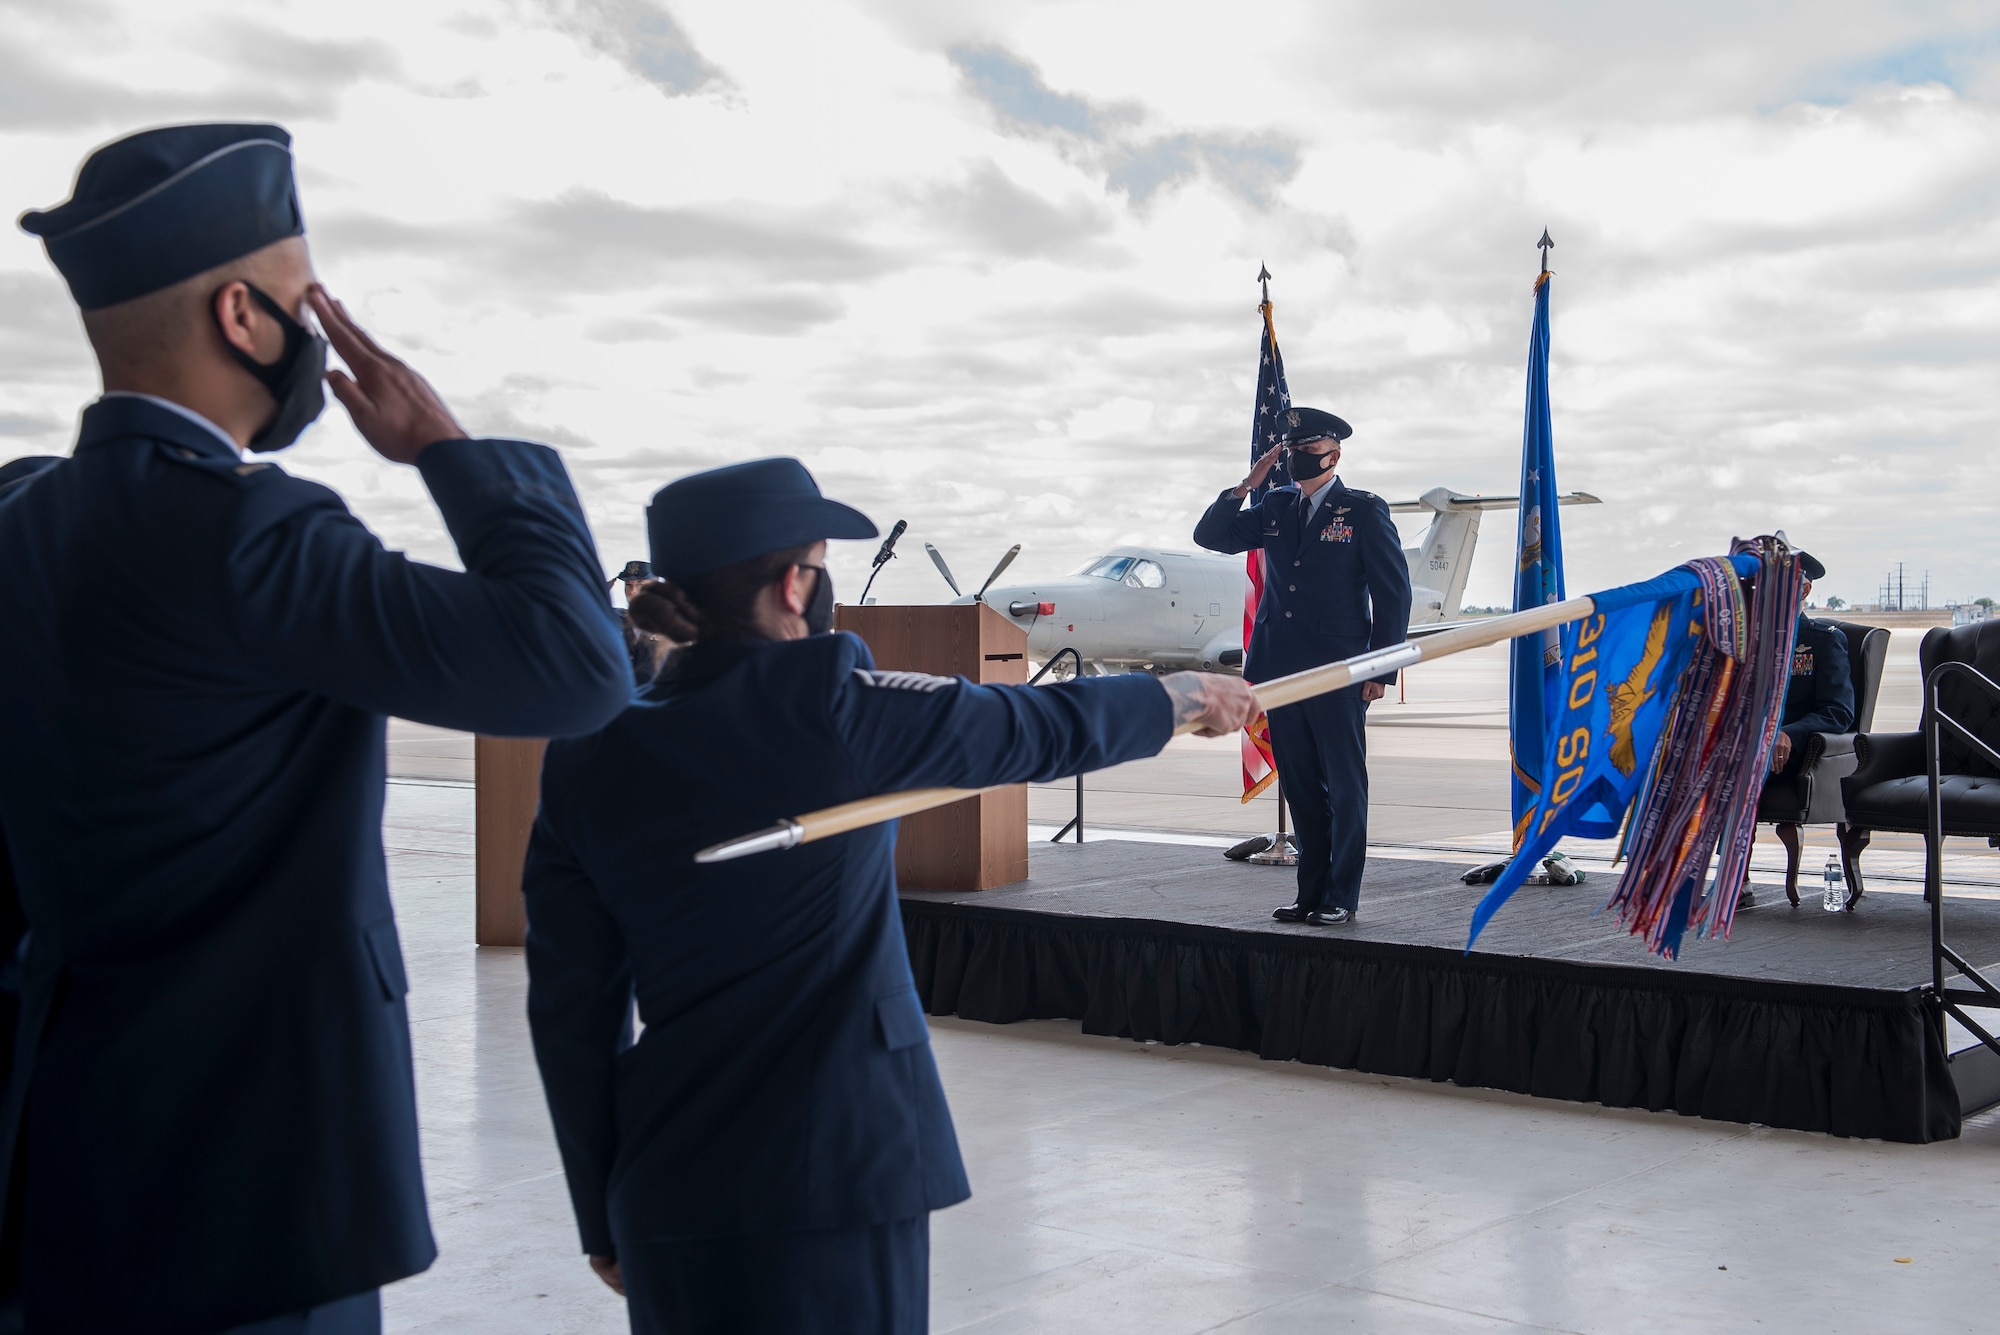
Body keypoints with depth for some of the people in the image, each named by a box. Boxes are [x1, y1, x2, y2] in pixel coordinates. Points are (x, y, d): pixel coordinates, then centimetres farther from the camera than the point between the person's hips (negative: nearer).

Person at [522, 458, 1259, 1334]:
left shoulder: (586, 761, 1)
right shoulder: (830, 703, -10)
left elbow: (570, 1012, 5)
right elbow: (1048, 728, 4)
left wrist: (602, 1216, 15)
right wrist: (1186, 696, 23)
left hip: (669, 1185, 4)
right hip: (840, 1165, -4)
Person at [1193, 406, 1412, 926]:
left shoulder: (1364, 511, -1)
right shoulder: (1273, 508, 13)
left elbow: (1393, 592, -2)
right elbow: (1210, 536, 13)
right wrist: (1246, 485, 1)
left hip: (1338, 676, -5)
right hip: (1281, 670, 5)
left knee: (1345, 787, 2)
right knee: (1300, 788, 10)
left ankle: (1341, 897, 10)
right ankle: (1311, 892, 18)